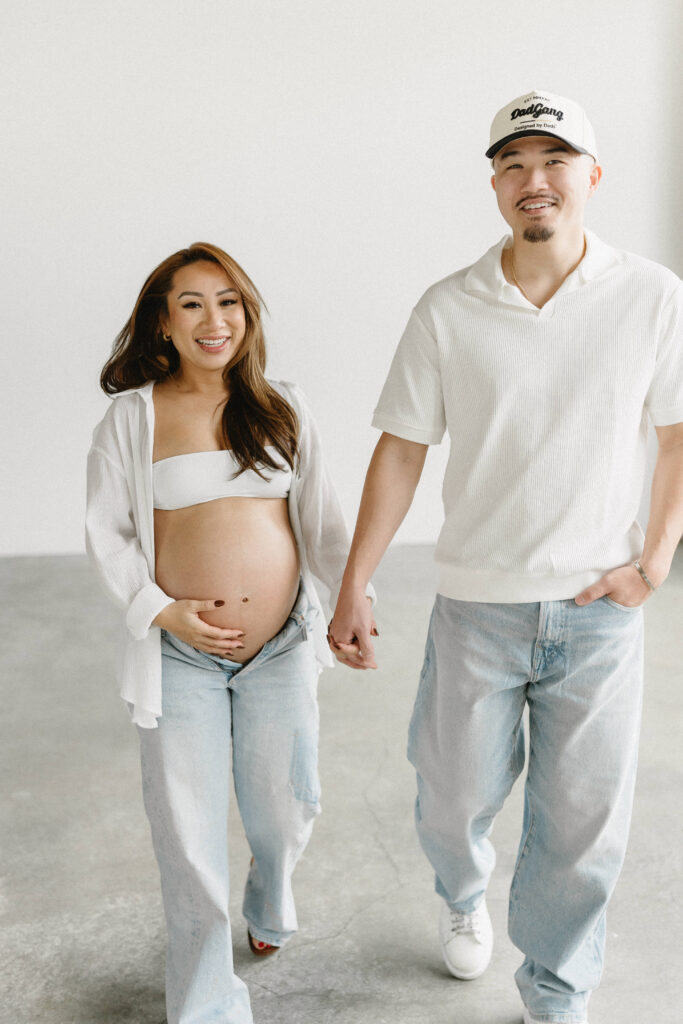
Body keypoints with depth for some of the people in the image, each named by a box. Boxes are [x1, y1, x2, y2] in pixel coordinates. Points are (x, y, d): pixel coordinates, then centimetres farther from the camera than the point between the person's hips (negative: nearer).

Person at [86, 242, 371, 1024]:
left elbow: (320, 516, 7)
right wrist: (161, 610, -13)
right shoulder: (132, 416, -3)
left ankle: (270, 905, 53)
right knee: (189, 836, 5)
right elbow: (106, 534, -1)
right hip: (181, 655, -2)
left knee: (285, 807, 18)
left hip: (282, 645, 3)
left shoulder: (283, 409, 4)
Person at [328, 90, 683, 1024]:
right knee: (456, 799, 16)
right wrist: (352, 591, -3)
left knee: (582, 828, 9)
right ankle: (463, 896, 52)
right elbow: (401, 451, -2)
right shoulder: (447, 312, -5)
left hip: (600, 609, 0)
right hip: (477, 605, 1)